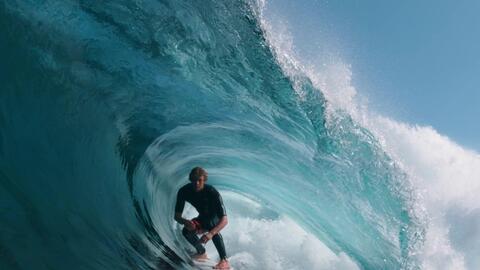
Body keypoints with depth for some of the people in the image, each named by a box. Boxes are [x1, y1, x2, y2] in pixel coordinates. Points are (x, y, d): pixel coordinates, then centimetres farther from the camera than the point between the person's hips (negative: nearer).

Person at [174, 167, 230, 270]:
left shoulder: (212, 192, -36)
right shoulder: (184, 191, -24)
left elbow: (224, 220, -42)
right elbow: (177, 215, -18)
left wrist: (211, 233, -58)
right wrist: (185, 222, -42)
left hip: (216, 218, -4)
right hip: (203, 218, 4)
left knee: (211, 224, -35)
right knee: (186, 231, -17)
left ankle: (224, 261, -36)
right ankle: (202, 253, 10)